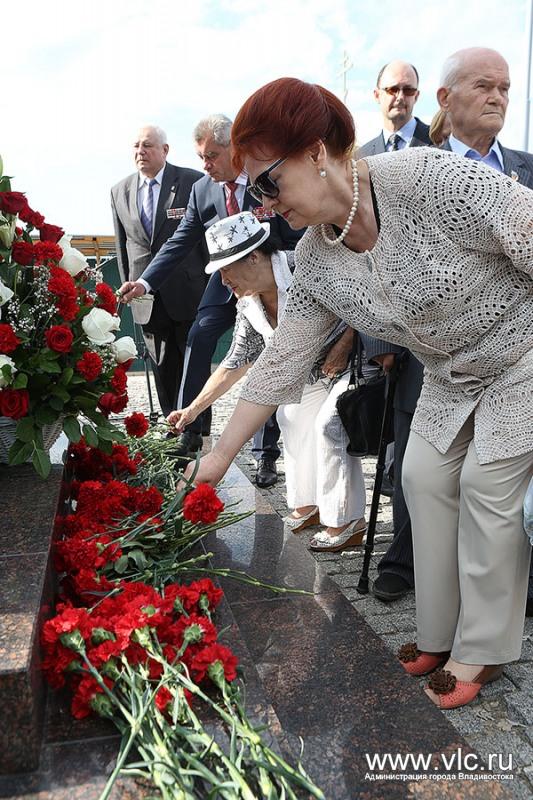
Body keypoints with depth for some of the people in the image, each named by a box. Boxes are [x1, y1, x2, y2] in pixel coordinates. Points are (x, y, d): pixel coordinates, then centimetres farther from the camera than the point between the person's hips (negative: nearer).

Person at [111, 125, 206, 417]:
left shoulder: (192, 181, -4)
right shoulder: (120, 191, 9)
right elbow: (122, 244, 14)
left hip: (188, 292, -4)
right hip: (147, 297, 4)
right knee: (163, 367, 10)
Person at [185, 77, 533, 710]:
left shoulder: (428, 179, -31)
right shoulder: (315, 261, -10)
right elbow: (279, 363, -6)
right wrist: (220, 456, -4)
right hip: (451, 376, 6)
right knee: (425, 477, 3)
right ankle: (440, 634, 20)